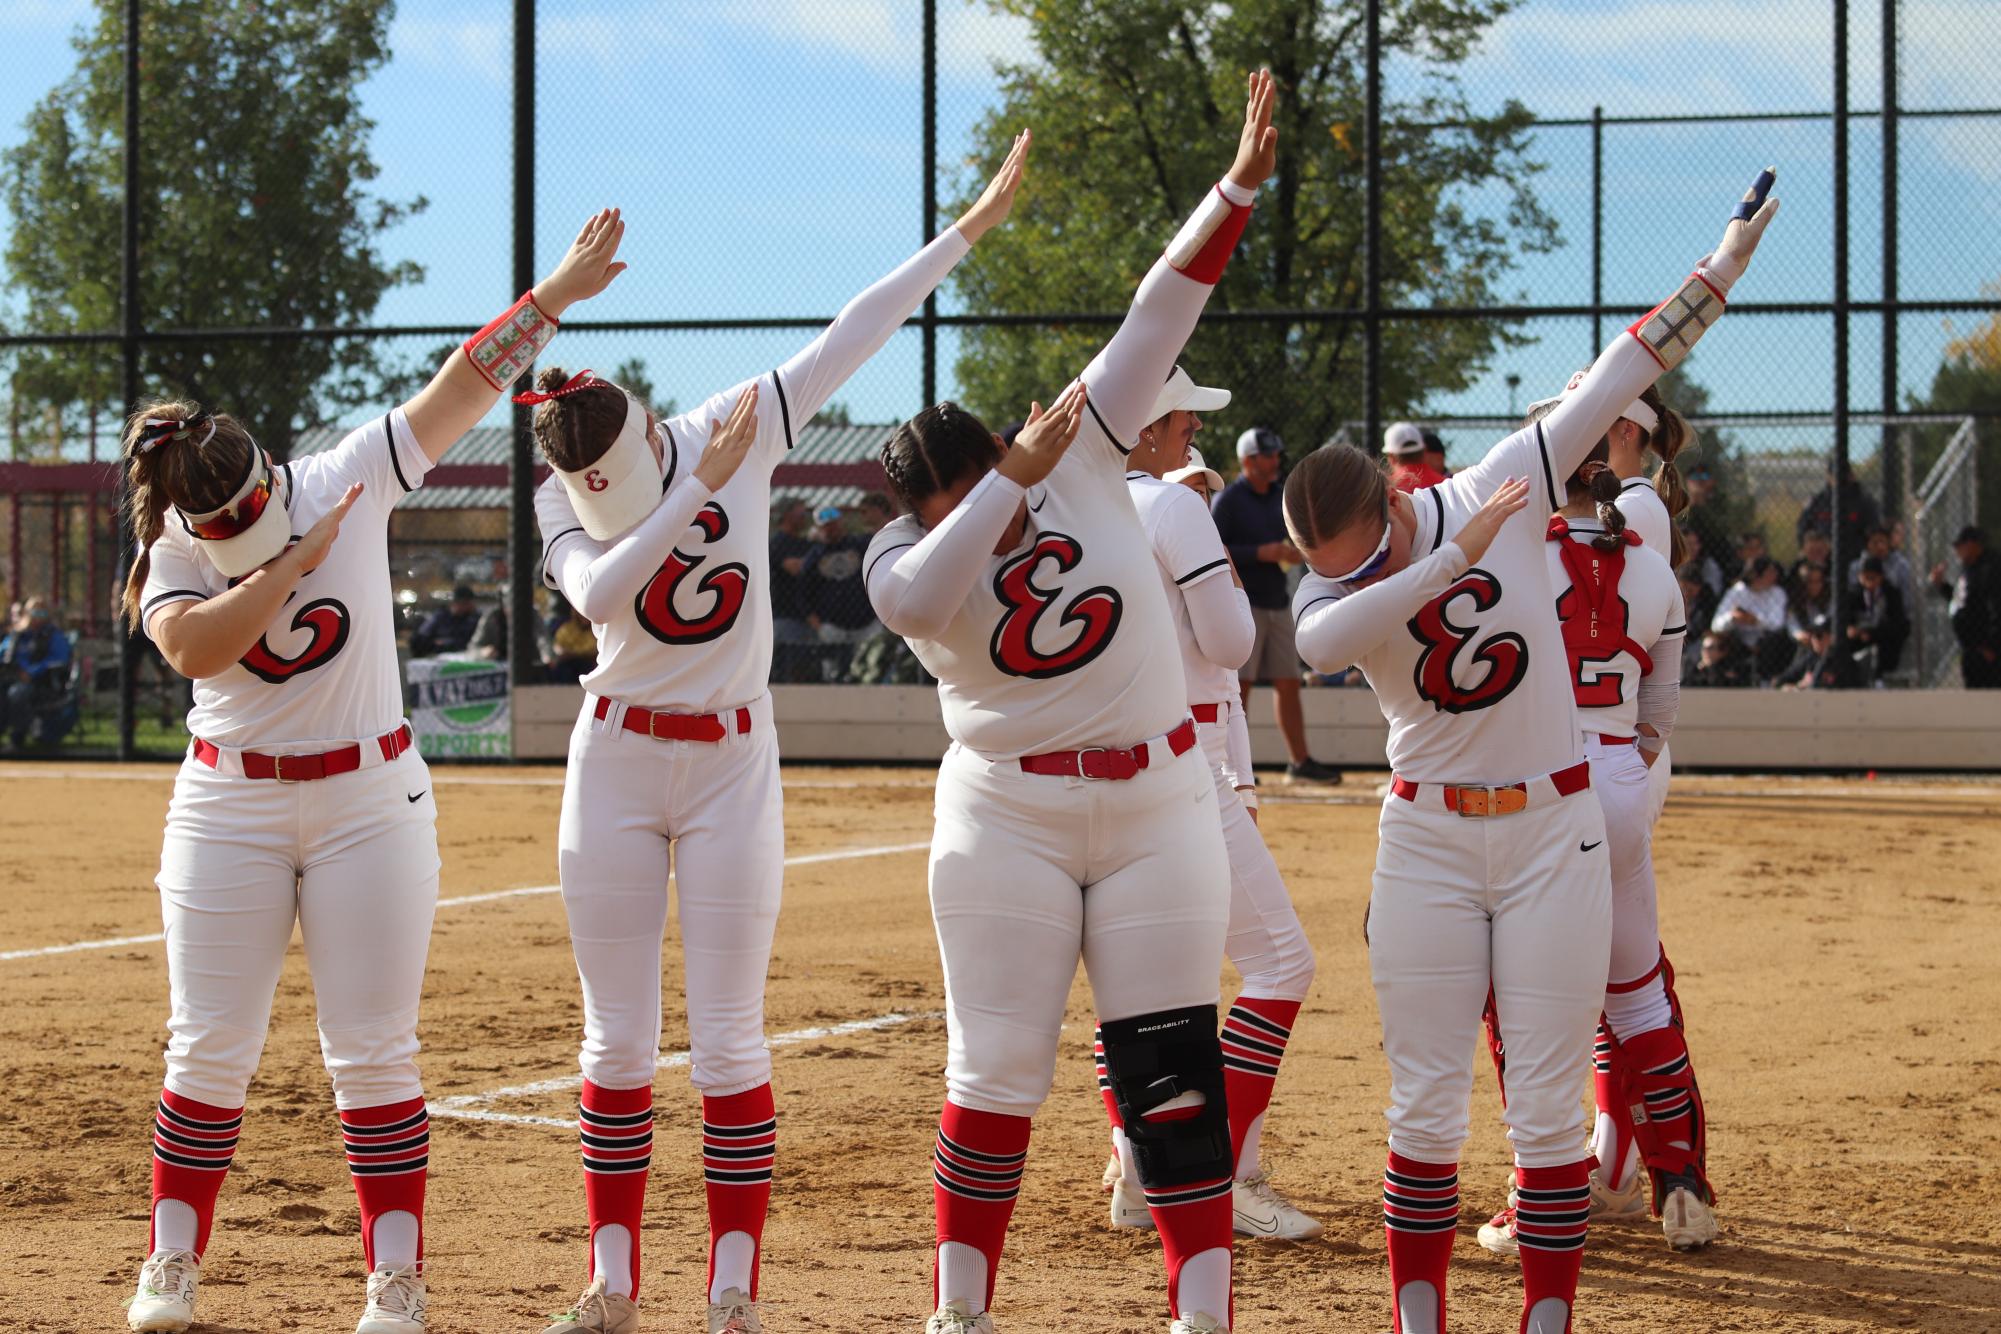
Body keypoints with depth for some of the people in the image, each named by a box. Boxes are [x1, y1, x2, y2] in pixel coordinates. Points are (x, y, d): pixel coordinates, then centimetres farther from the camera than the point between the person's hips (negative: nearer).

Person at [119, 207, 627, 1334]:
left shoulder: (349, 484, -6)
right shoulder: (176, 560, -6)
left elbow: (465, 385, -7)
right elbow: (194, 647, -27)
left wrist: (563, 291, -10)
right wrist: (291, 562, -24)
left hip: (370, 802, 0)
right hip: (231, 807, 1)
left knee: (375, 1058, 1)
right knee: (210, 1052, 4)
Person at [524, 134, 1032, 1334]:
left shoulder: (739, 434, -7)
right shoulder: (564, 509, -7)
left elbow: (856, 335, -9)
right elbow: (598, 593, -28)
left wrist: (970, 229, -11)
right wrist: (700, 488, -32)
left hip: (734, 765, -1)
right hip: (617, 766, 1)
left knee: (729, 1044, -1)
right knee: (618, 1042, 5)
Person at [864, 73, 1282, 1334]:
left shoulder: (1086, 459, -3)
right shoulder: (903, 555, -6)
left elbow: (1160, 319, -8)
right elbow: (923, 598, -31)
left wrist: (1236, 187, -16)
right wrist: (1019, 473, -33)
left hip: (1160, 806, 1)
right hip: (1007, 816, -1)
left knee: (1172, 1069, 0)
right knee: (998, 1068, 1)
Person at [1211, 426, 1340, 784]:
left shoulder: (1277, 497, 16)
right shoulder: (1228, 499, -7)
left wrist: (1291, 554, 2)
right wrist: (1261, 553, -20)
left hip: (1276, 603, 7)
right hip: (1243, 603, -7)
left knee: (1288, 683, 8)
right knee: (1240, 683, -8)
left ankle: (1300, 761, 14)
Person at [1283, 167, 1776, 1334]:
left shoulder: (1501, 493, -9)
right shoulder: (1328, 589, -9)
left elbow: (1620, 376, -7)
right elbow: (1321, 644, -34)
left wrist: (1725, 264, -10)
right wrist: (1457, 557, -43)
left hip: (1554, 832, -1)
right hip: (1430, 841, 1)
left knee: (1547, 1105, 0)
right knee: (1425, 1103, 2)